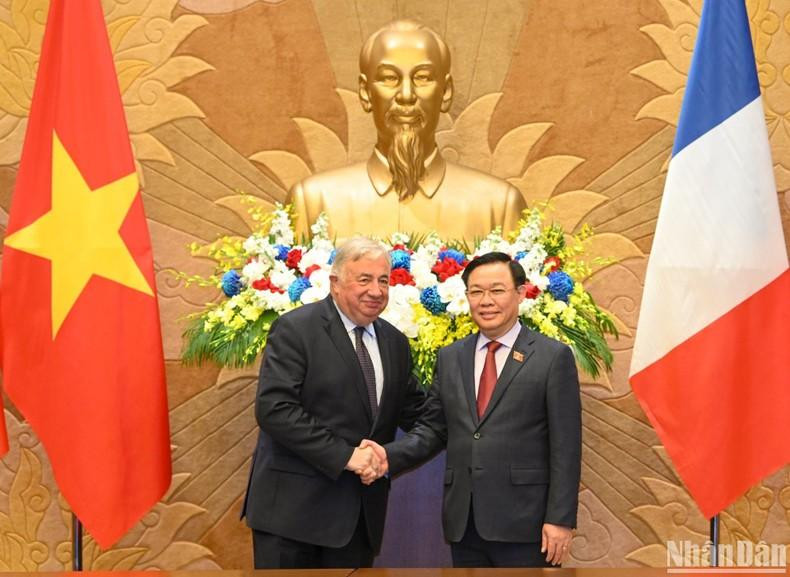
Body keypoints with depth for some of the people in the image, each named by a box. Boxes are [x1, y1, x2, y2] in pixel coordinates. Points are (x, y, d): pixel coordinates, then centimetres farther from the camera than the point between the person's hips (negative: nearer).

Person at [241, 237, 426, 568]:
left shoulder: (394, 342, 11)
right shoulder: (295, 329, -9)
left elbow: (413, 412, 14)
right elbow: (273, 409, -18)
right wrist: (344, 455, -21)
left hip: (362, 512, 6)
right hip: (294, 504, -6)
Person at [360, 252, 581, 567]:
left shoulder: (553, 357, -3)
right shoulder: (450, 358, 11)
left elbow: (565, 446, -6)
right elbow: (432, 428, 11)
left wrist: (560, 519, -10)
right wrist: (389, 455, -6)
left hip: (523, 520, -4)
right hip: (462, 521, 4)